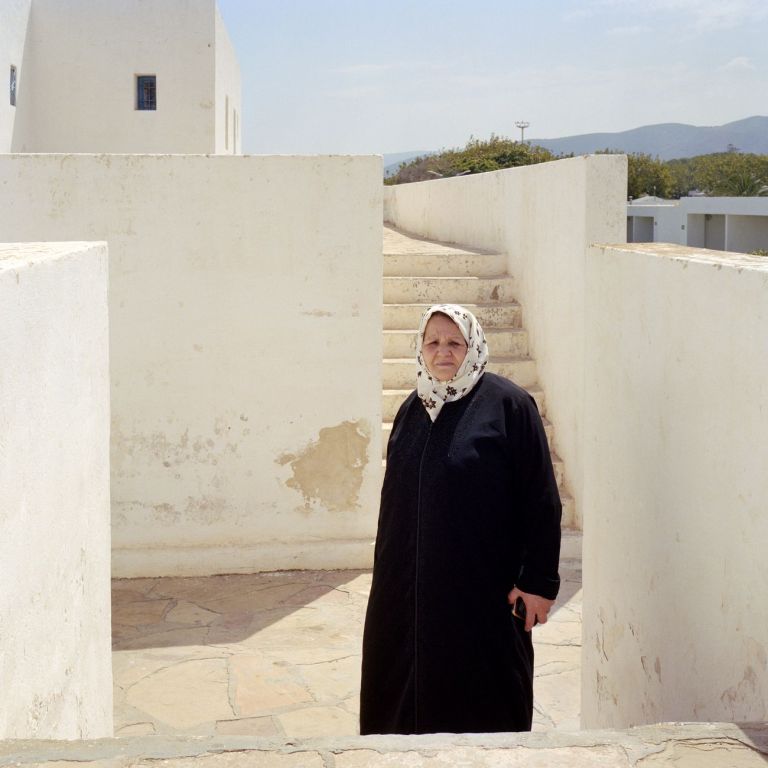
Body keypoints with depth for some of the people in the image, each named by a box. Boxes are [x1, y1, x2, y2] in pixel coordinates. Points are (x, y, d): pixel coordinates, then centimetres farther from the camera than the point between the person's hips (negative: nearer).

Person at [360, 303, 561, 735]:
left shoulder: (508, 404, -8)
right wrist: (389, 573, 15)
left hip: (483, 589, -6)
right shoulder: (413, 409, 10)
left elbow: (542, 498, -10)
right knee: (404, 693, 11)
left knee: (482, 703, 4)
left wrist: (539, 581, -13)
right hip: (410, 586, 6)